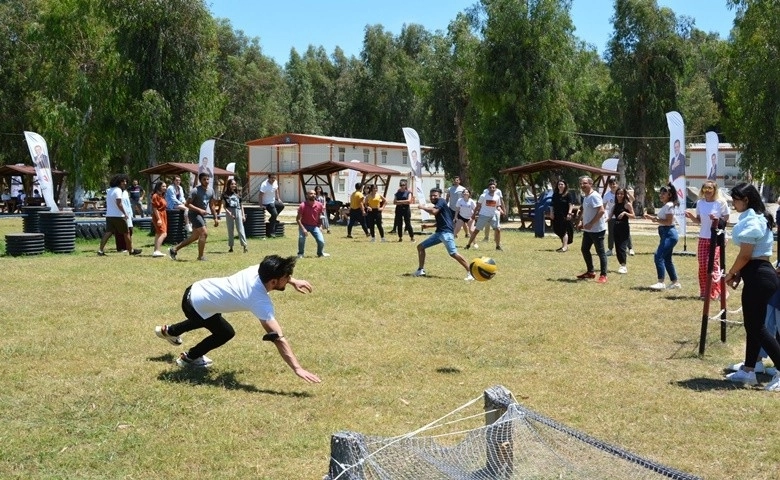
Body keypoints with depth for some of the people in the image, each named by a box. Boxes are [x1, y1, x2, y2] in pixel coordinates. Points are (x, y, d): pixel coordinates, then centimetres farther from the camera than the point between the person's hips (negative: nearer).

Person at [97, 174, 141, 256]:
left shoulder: (109, 191, 17)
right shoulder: (118, 190, -11)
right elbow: (119, 203, -20)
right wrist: (125, 213, -16)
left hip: (109, 215, 8)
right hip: (118, 216, -8)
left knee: (108, 232, 1)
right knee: (126, 233, 5)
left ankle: (100, 250, -10)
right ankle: (131, 250, 13)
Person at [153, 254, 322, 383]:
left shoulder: (258, 269, -14)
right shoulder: (261, 302, -34)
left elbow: (275, 272, 15)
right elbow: (278, 338, -40)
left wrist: (294, 281, 9)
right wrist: (298, 369, -44)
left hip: (196, 290, 8)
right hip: (195, 305, -8)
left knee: (210, 319, 37)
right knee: (226, 333, 9)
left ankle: (168, 331, 62)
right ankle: (189, 358, 30)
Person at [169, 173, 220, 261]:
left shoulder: (211, 190, 5)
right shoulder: (195, 191, -17)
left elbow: (211, 205, 15)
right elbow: (187, 204, -18)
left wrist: (216, 218, 12)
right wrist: (199, 210, -28)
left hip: (202, 215, 8)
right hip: (194, 214, -8)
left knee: (195, 237, 12)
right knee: (204, 233, -17)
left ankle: (174, 249, 23)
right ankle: (200, 256, -6)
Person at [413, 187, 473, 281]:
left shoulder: (441, 201, -4)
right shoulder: (436, 205, 22)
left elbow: (433, 212, -21)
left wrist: (423, 207, -5)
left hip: (446, 232, -10)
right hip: (438, 232, 10)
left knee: (454, 254, -21)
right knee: (420, 246, 12)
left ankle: (470, 273, -18)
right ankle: (421, 270, 18)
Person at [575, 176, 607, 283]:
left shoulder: (594, 196, -18)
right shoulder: (585, 196, 13)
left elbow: (601, 211, -26)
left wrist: (591, 224, -25)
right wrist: (581, 222, 12)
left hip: (597, 229, -10)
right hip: (587, 230, 10)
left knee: (600, 252, -3)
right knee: (584, 249, 16)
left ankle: (603, 275, 3)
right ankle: (590, 272, 29)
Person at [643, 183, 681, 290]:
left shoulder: (669, 205, -12)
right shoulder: (665, 205, 17)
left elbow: (669, 221, -19)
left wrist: (656, 220, -24)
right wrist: (651, 217, 10)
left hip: (669, 234, -11)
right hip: (666, 234, 11)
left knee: (658, 256, -15)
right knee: (666, 259, 14)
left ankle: (661, 283, -16)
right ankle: (675, 282, 21)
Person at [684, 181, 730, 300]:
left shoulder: (721, 202, -7)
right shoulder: (700, 203, 6)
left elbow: (726, 220, -3)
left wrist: (717, 219, -22)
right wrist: (691, 217, -5)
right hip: (703, 238, 5)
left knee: (713, 264, -12)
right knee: (702, 266, 5)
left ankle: (714, 292, -2)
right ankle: (704, 292, 15)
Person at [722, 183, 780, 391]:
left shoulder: (751, 221, -17)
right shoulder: (755, 217, 14)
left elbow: (745, 255, -18)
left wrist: (731, 274, -4)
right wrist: (738, 275, 13)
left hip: (759, 277, -11)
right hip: (757, 275, 11)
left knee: (757, 326, -5)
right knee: (752, 325, 14)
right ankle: (748, 371, 21)